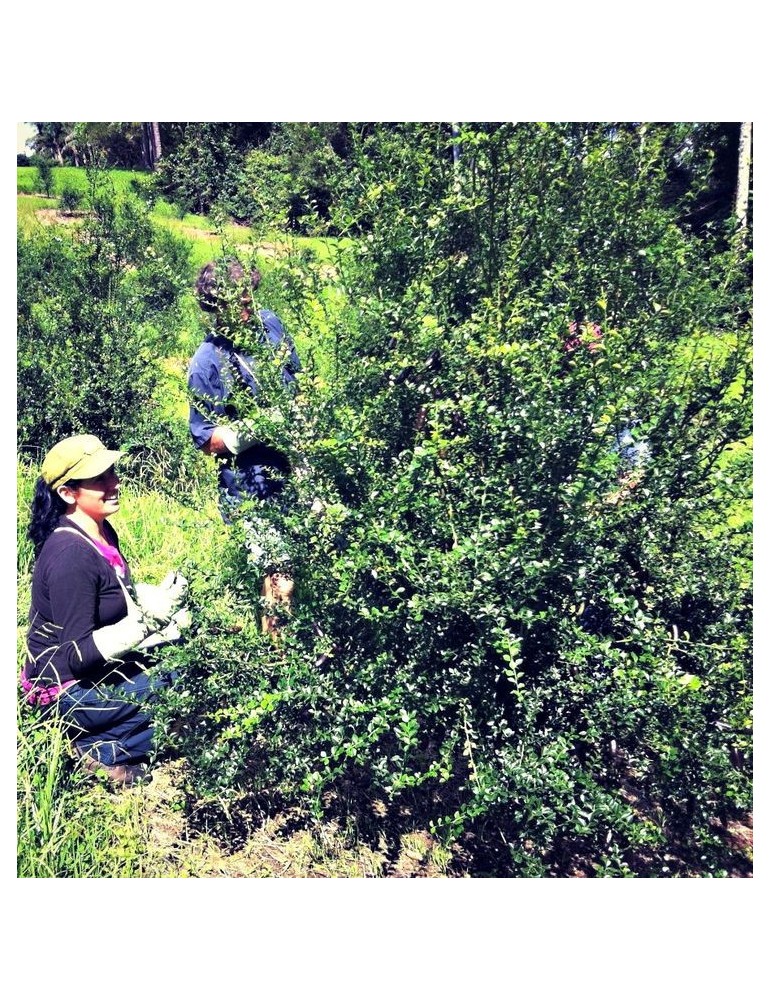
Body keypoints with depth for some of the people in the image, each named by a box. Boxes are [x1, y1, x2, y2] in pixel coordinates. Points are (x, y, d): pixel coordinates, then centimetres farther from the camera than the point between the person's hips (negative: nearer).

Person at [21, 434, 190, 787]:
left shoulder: (101, 532, -1)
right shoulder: (70, 555, -28)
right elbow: (78, 656, -27)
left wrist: (157, 598, -5)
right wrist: (146, 619, -31)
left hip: (103, 663, 9)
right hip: (69, 688, -9)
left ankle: (103, 735, 8)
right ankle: (102, 749, 2)